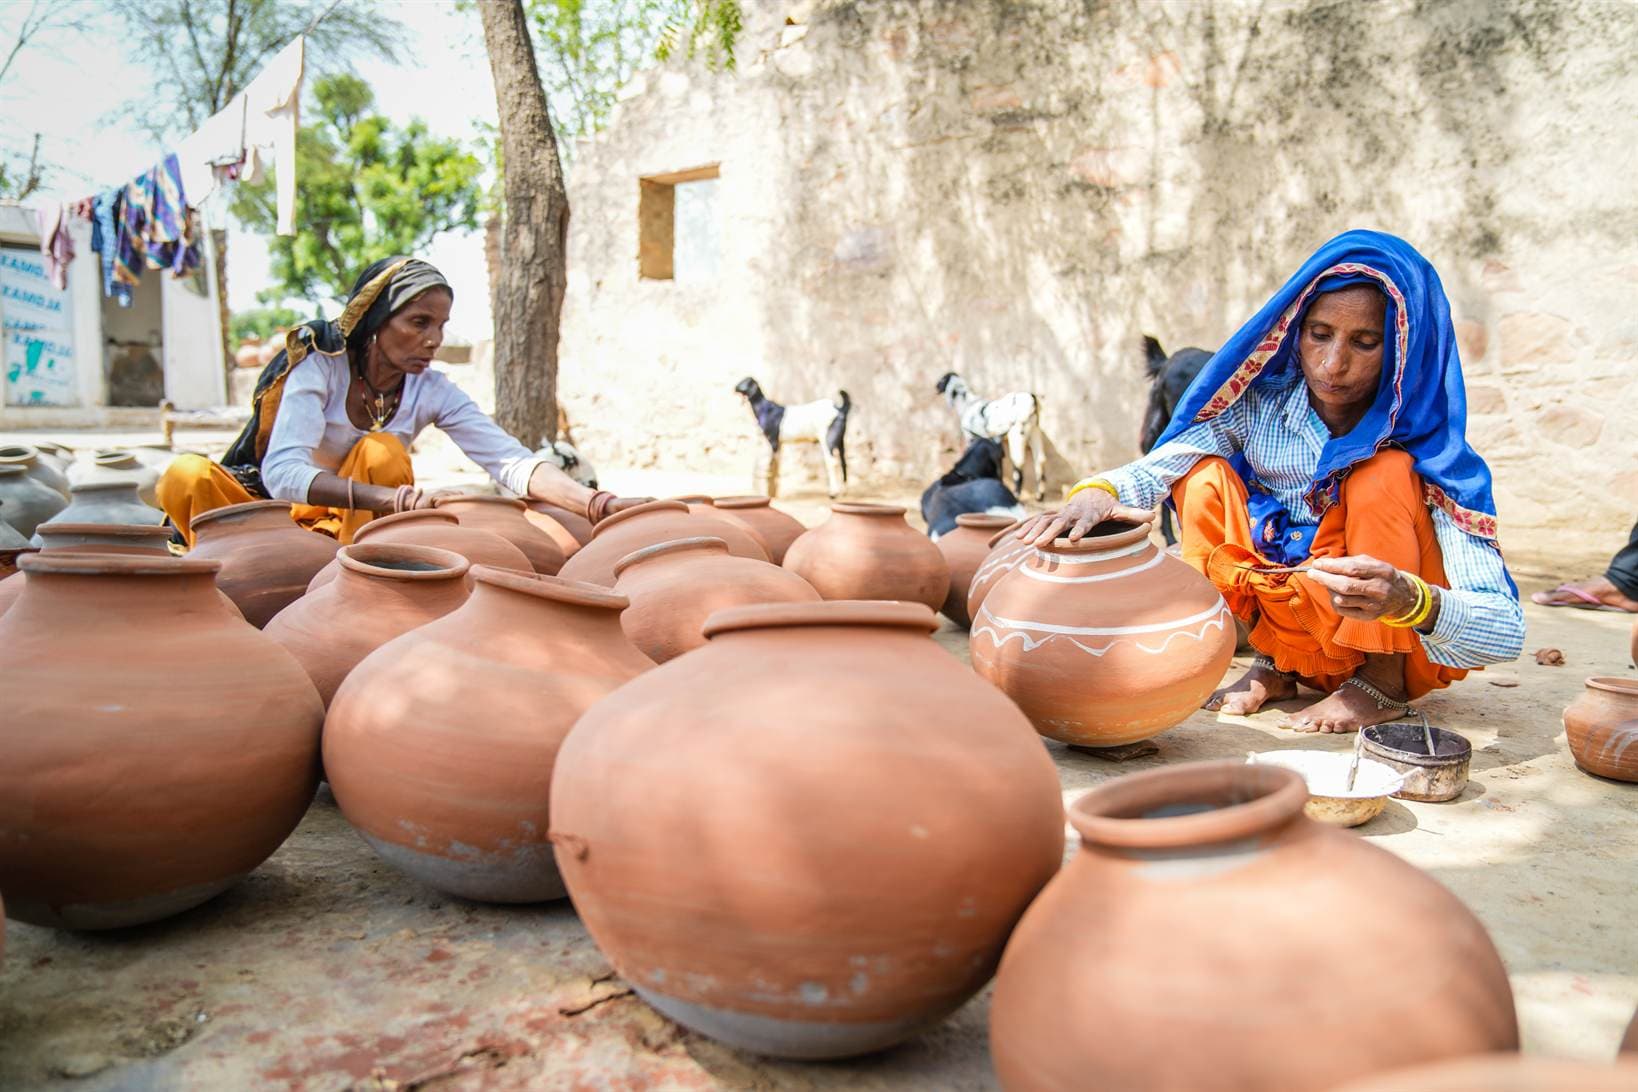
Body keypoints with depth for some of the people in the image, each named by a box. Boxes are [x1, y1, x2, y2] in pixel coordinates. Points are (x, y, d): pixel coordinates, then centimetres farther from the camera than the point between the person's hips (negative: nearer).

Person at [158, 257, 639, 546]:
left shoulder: (433, 392, -10)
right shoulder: (320, 365, -18)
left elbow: (509, 459, -23)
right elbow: (282, 471, -33)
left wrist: (597, 503, -42)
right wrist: (390, 498, -49)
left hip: (356, 531, 2)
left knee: (382, 452, -27)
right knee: (187, 476, -30)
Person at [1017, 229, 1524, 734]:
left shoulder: (1425, 447, -23)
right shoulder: (1259, 404, -13)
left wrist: (1410, 600, -50)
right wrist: (1096, 493, -40)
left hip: (1405, 642, -3)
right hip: (1296, 633, 3)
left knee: (1388, 474, -28)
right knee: (1204, 477, -16)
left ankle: (1384, 684, -11)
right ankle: (1275, 667, -2)